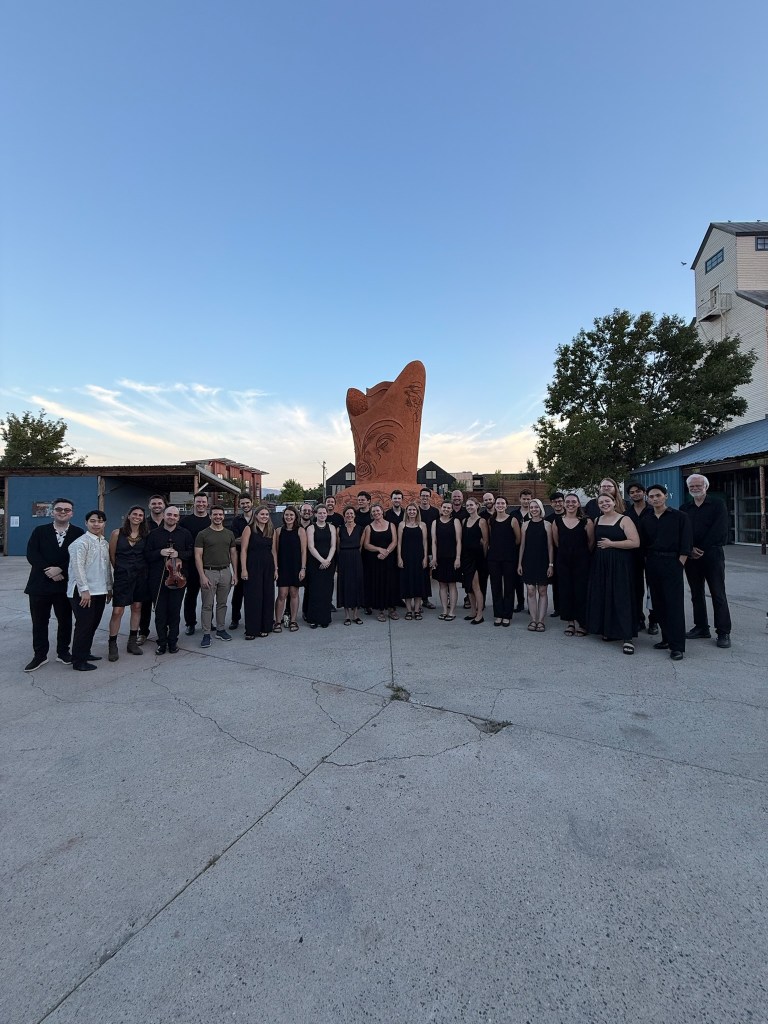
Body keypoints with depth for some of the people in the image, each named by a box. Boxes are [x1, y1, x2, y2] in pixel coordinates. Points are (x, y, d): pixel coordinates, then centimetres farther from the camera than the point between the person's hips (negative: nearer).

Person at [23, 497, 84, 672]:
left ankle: (63, 652, 24)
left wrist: (60, 569, -18)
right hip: (40, 584, 1)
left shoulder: (78, 533, 1)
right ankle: (40, 655, 21)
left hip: (65, 584, -1)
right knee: (39, 622, 8)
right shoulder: (40, 531, 6)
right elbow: (31, 554, -4)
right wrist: (49, 571, -15)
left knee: (65, 620, 9)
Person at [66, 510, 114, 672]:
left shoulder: (104, 543, 12)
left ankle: (85, 653, 29)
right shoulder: (81, 542, -11)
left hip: (100, 591, 7)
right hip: (84, 592, -7)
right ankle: (78, 661, 10)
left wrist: (109, 587, 18)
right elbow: (77, 567, -17)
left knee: (94, 624, 14)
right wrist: (84, 590, -20)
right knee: (84, 625, -2)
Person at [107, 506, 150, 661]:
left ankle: (132, 642, 22)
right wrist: (121, 570, 8)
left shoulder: (146, 535, 2)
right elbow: (112, 555, 3)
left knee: (137, 608, 10)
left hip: (141, 576, 3)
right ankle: (112, 645, 9)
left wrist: (141, 569, 1)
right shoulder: (117, 533, -3)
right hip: (122, 576, -2)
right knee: (117, 611, -4)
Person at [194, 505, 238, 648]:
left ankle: (221, 630, 22)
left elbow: (233, 554, 12)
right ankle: (206, 634, 7)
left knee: (222, 603, 11)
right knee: (207, 605, 0)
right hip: (209, 572, -3)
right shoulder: (202, 534, -2)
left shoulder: (229, 534, 10)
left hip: (226, 572, 4)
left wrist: (235, 573, 5)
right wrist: (202, 576, -13)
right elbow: (198, 556, -5)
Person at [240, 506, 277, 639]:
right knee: (253, 598, -1)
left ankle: (265, 627, 19)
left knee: (267, 597, 7)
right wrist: (244, 569, -12)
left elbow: (273, 550, 12)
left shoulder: (272, 531, 9)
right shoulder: (249, 529, -3)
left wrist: (275, 568, 8)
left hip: (268, 567, 4)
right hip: (253, 566, -4)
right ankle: (251, 630, 9)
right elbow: (244, 550, -7)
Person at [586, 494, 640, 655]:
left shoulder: (624, 520, -6)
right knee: (603, 597, 8)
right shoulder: (597, 520, 11)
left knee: (621, 598, -6)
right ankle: (608, 630, 23)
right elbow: (593, 541, 25)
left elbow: (635, 542, -16)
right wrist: (598, 548, 8)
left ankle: (627, 637, -2)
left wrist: (611, 543, -14)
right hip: (600, 564, 6)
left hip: (619, 564, -5)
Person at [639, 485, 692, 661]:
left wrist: (679, 564, -11)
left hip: (671, 563, -5)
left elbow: (685, 545, -5)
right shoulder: (645, 520, 12)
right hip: (652, 565, 5)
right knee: (658, 603, 9)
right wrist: (648, 564, 6)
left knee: (674, 604, -5)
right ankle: (667, 638, 21)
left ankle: (677, 646, -2)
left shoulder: (679, 517, 0)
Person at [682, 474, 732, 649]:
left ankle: (723, 632, 4)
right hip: (691, 556, 4)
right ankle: (701, 628, 18)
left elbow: (719, 530, -9)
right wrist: (690, 549, -9)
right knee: (696, 594, 9)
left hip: (712, 554, -4)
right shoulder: (684, 508, 13)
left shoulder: (718, 505, 1)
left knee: (718, 594, -2)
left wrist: (701, 549, -13)